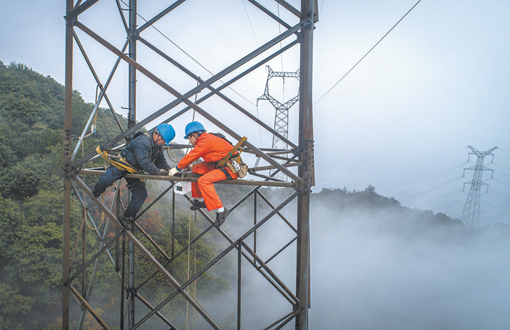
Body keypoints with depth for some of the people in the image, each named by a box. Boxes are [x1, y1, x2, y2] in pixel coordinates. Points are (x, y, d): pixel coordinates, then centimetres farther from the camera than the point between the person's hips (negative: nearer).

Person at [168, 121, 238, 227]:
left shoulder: (206, 141, -17)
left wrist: (177, 168, -1)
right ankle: (199, 199, 27)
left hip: (230, 168, -11)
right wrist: (189, 166, 32)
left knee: (203, 181, -26)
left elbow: (191, 156, -12)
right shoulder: (207, 137, 13)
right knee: (196, 170, 14)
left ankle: (221, 211, -24)